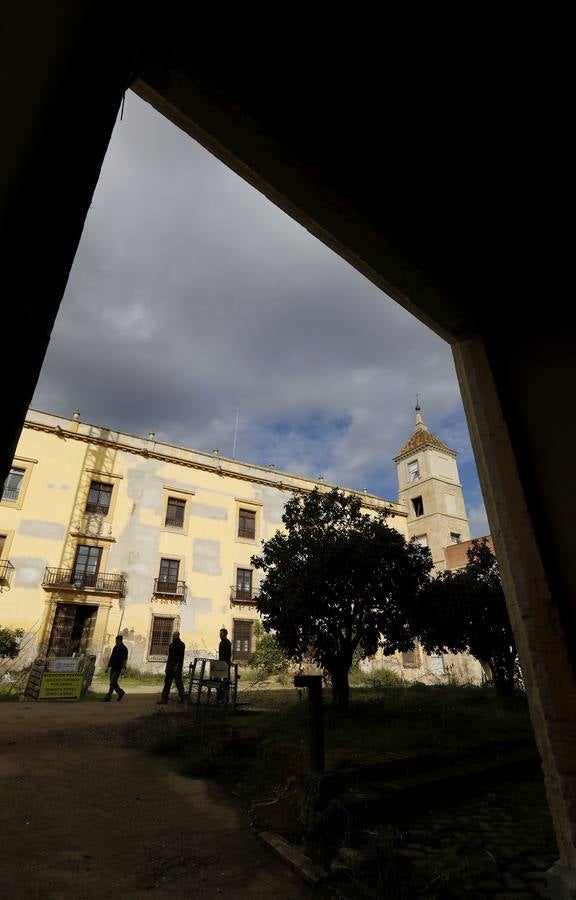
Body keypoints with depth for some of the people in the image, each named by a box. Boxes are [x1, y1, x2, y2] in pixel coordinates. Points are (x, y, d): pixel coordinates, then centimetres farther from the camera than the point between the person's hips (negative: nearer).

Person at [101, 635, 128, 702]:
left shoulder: (124, 649, -11)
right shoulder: (115, 648, 11)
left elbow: (125, 659, -17)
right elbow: (111, 657, 18)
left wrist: (123, 668, -25)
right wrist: (108, 666, 16)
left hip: (118, 669, -8)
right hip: (113, 668, 8)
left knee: (113, 682, -7)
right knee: (113, 682, 10)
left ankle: (108, 697, 0)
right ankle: (120, 692, 27)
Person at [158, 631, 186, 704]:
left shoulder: (181, 645, -7)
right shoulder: (171, 645, 17)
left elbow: (181, 657, -14)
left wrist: (177, 666, -22)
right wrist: (167, 666, 16)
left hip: (176, 667, -7)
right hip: (170, 667, 7)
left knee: (179, 683, -1)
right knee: (167, 682, 3)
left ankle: (182, 699, 9)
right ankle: (164, 699, 5)